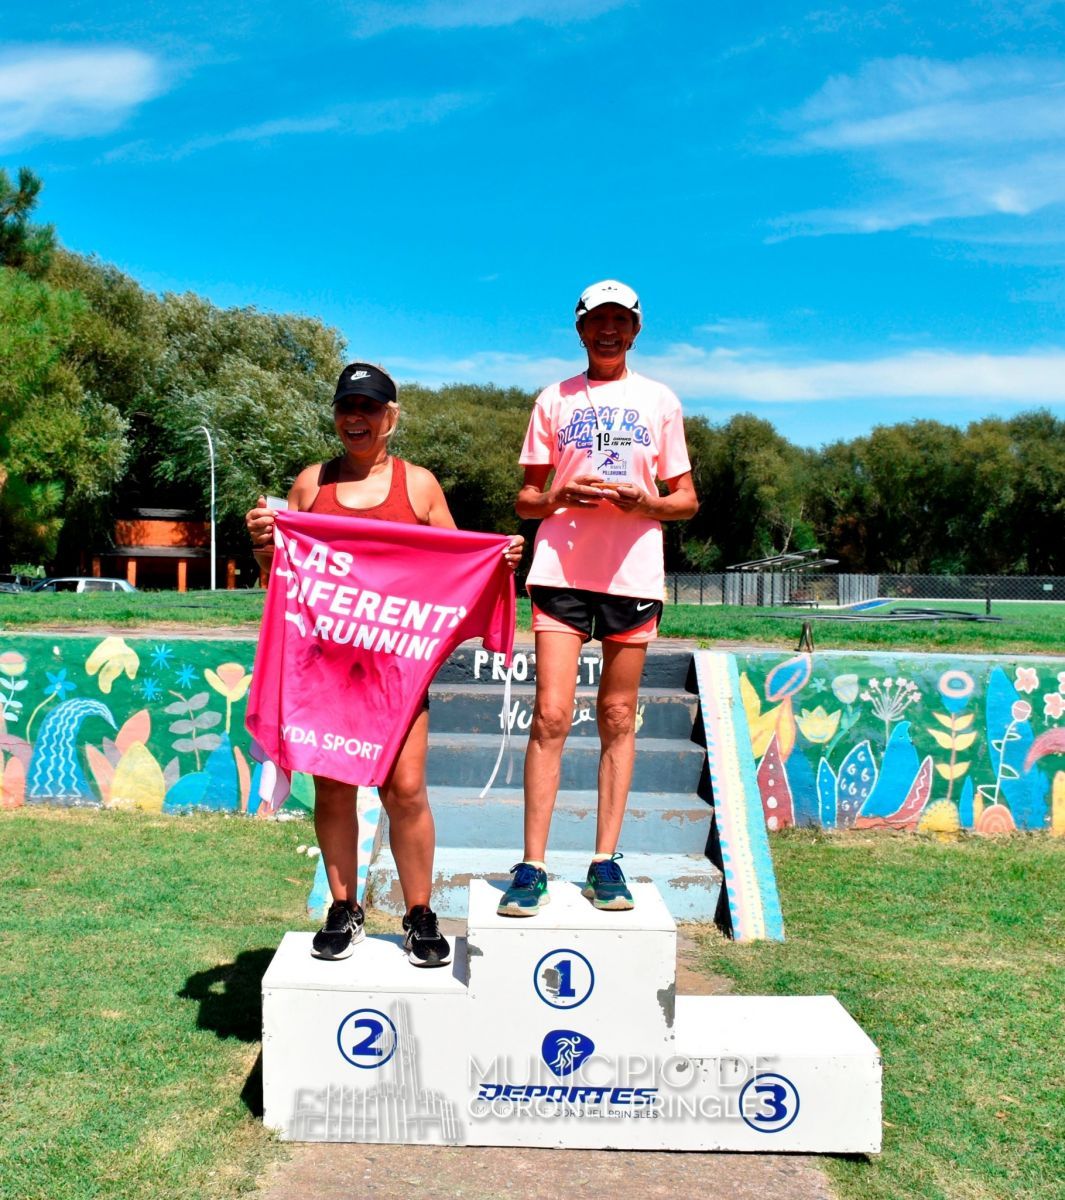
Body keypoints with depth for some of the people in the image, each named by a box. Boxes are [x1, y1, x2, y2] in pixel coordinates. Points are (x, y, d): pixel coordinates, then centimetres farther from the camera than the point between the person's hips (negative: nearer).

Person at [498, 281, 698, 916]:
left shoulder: (661, 401, 12)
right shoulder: (554, 400, 12)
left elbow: (687, 499, 12)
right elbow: (527, 499, 12)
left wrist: (645, 502, -9)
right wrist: (561, 496, -10)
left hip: (633, 574, 1)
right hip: (561, 572, -1)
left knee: (618, 718, 4)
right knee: (551, 715, -7)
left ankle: (606, 862, 11)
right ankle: (532, 866, -2)